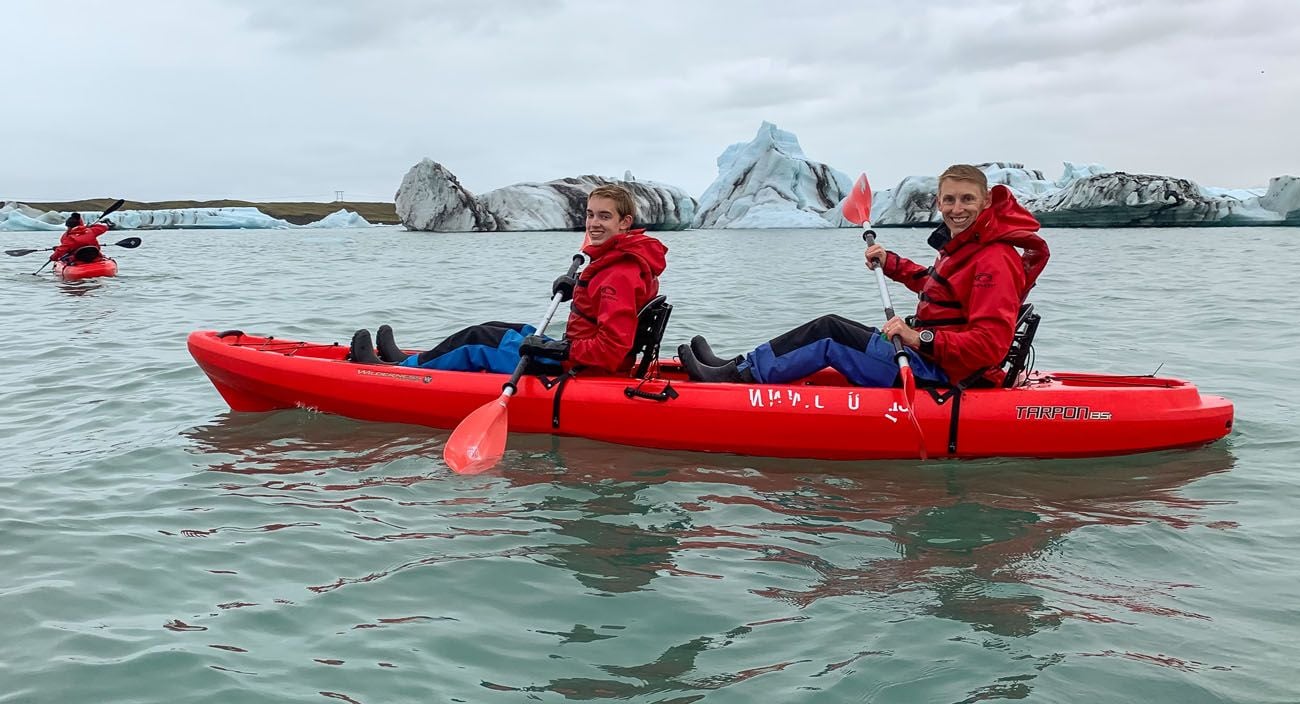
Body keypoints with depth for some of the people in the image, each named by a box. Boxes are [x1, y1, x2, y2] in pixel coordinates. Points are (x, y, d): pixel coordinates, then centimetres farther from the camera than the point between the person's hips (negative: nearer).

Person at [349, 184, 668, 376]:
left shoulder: (620, 275, -25)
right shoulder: (616, 259, 7)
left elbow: (611, 350, -32)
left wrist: (559, 350, -29)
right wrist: (576, 287, 13)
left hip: (577, 370, -10)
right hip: (575, 357, 10)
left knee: (477, 351, 2)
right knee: (488, 331, 19)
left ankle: (402, 369, 22)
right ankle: (409, 360, 33)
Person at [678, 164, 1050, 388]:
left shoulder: (995, 260, -20)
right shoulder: (963, 244, 11)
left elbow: (989, 344, -29)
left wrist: (921, 338, -34)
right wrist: (891, 263, 20)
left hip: (942, 373, -10)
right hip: (930, 355, 10)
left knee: (829, 347, -8)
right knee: (831, 326, 5)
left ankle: (736, 375, 2)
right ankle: (739, 365, 6)